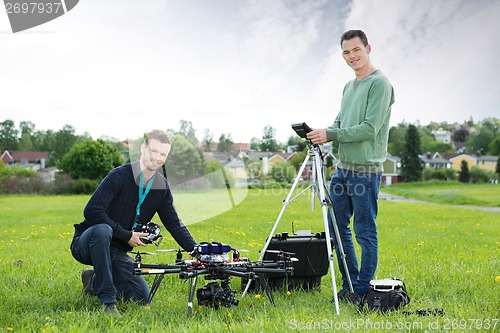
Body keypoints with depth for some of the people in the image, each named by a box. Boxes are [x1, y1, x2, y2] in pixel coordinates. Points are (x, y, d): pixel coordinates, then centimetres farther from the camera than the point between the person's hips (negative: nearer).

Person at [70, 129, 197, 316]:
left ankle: (95, 281, 18)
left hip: (116, 251, 6)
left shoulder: (162, 187, 0)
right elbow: (91, 211, -28)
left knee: (142, 298, -6)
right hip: (86, 244, -6)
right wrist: (126, 235, -22)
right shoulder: (120, 176, -20)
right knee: (102, 230, -41)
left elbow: (174, 224, 6)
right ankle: (108, 301, -30)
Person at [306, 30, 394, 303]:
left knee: (365, 232, -1)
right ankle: (349, 284, 22)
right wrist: (322, 134, -1)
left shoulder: (379, 84, -10)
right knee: (337, 226, 12)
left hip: (366, 170, -9)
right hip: (343, 167, 9)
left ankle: (362, 290, 8)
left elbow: (370, 128, -17)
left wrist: (330, 134, -16)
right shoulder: (348, 86, 17)